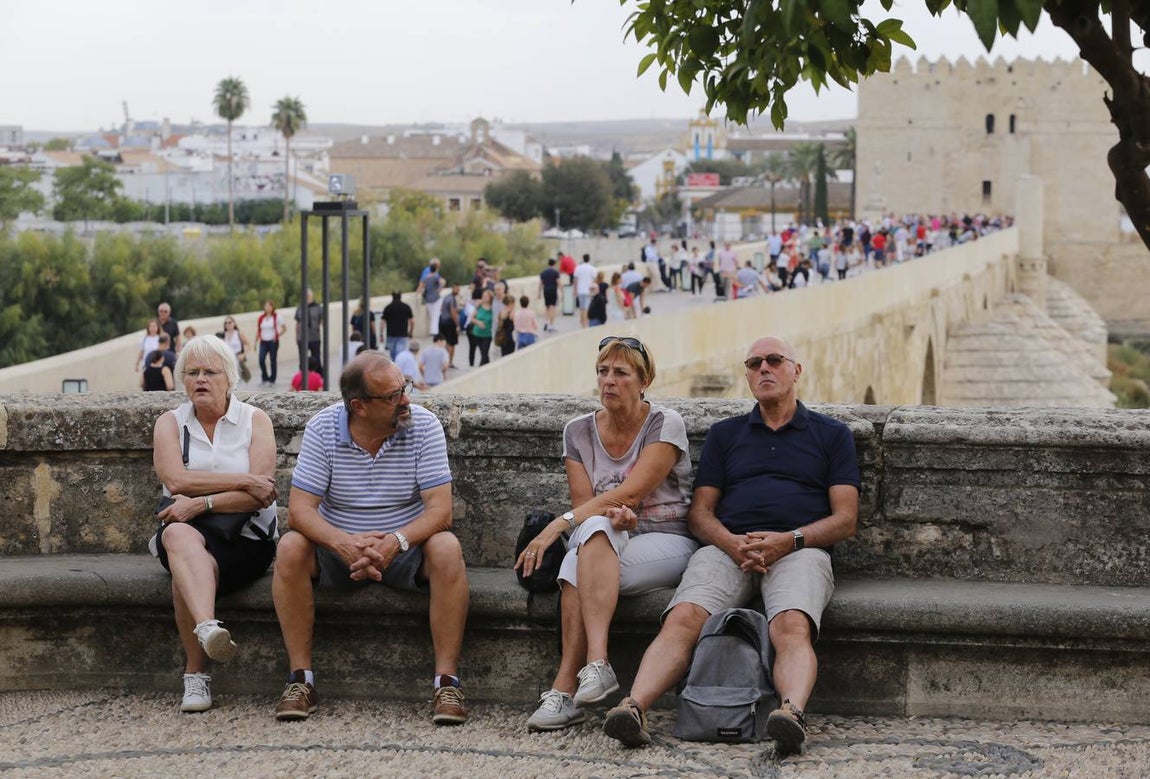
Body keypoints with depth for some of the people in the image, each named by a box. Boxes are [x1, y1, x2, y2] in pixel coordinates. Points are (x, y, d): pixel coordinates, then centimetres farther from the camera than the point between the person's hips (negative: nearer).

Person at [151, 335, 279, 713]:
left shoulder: (255, 420, 6)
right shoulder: (170, 423, 12)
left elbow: (258, 495, -8)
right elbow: (175, 480, -10)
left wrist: (202, 502, -19)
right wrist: (242, 480, -13)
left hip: (246, 539, -1)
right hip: (188, 530, 1)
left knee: (186, 573, -34)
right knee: (178, 536, -38)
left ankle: (195, 674, -35)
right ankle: (208, 627, -61)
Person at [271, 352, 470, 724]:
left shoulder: (424, 426, -11)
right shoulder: (323, 429, -9)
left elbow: (440, 509, -17)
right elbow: (300, 508, -15)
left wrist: (397, 541, -37)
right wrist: (342, 542, -36)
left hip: (405, 548, -1)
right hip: (338, 549, 1)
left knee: (447, 549, -31)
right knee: (290, 548, -27)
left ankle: (447, 682, -29)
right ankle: (300, 679, -21)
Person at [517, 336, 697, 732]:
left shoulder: (665, 424, -6)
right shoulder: (579, 432, 8)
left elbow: (629, 494, -17)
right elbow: (583, 503, 1)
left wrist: (560, 523, -25)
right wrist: (612, 514, -24)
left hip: (665, 542, -3)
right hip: (602, 548, 3)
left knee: (578, 565, -34)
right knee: (594, 527, -35)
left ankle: (565, 686, -43)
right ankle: (595, 664, -47)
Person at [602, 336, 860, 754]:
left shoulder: (832, 434, 19)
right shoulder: (725, 433, 26)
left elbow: (845, 519, 10)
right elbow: (700, 512, 17)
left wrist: (790, 540, -10)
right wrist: (731, 543, -7)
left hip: (800, 550, -1)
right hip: (727, 547, 2)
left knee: (792, 627, -35)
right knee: (682, 618, -29)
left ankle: (792, 713, -60)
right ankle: (634, 707, -49)